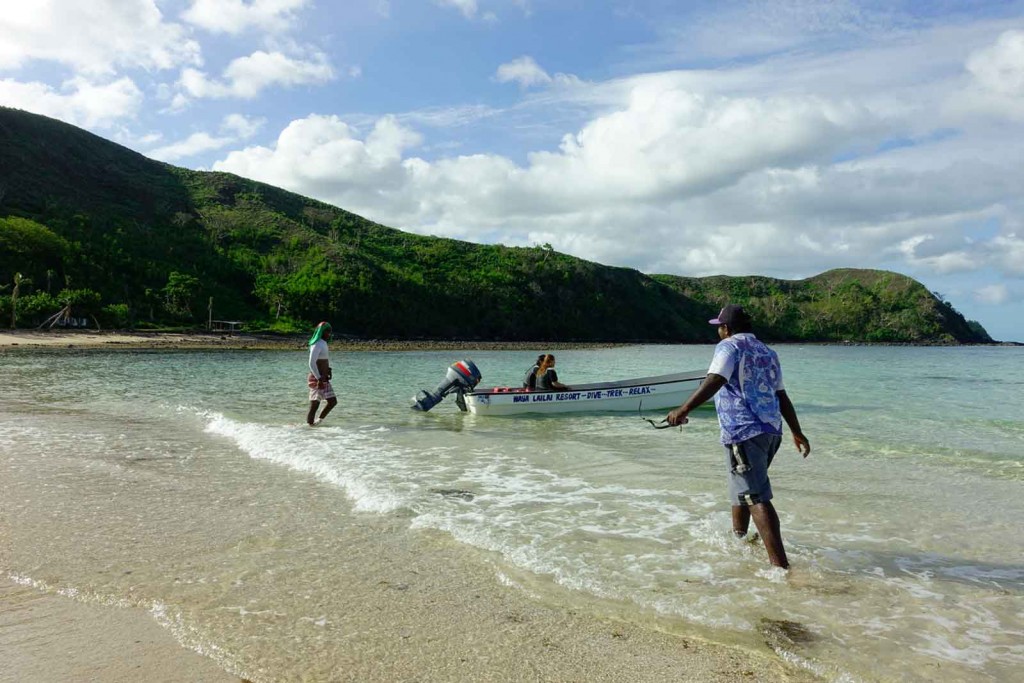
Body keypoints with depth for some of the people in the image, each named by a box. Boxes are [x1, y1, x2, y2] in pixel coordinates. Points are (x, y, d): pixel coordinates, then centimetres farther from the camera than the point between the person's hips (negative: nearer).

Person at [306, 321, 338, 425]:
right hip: (316, 379, -9)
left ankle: (319, 421, 16)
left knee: (333, 401, 8)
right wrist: (319, 379, -27)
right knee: (314, 405, -7)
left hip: (324, 379, 9)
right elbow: (312, 363, -24)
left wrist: (328, 369, 13)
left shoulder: (323, 343, 15)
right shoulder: (317, 345, -15)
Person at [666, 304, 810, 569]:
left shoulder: (729, 346, -4)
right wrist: (797, 432, 27)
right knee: (742, 490, 24)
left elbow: (714, 381, -21)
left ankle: (781, 565, -14)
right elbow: (782, 396, 22)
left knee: (756, 498, -10)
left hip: (744, 432, -9)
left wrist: (683, 410, -27)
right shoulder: (767, 353, 21)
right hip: (771, 431, 9)